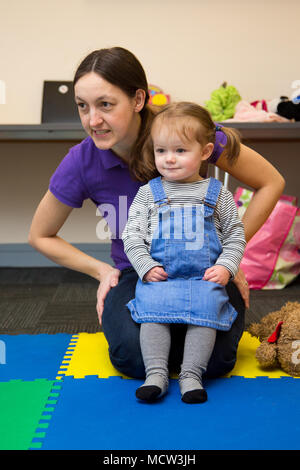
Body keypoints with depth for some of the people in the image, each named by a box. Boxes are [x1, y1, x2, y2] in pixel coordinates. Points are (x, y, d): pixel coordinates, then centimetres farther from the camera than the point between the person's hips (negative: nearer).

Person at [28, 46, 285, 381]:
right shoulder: (81, 163, -14)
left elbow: (271, 183, -7)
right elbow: (40, 236, 4)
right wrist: (102, 271, -3)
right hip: (136, 274, 1)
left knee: (214, 359, -24)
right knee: (134, 357, -27)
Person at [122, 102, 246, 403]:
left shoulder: (217, 194, 9)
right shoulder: (148, 193, 10)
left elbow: (235, 236, 12)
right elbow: (132, 235, 7)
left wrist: (226, 267, -4)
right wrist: (146, 266, -7)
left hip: (205, 278, 0)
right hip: (157, 277, 1)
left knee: (205, 311, -23)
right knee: (152, 313, -22)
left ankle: (191, 375, -13)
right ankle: (156, 374, -16)